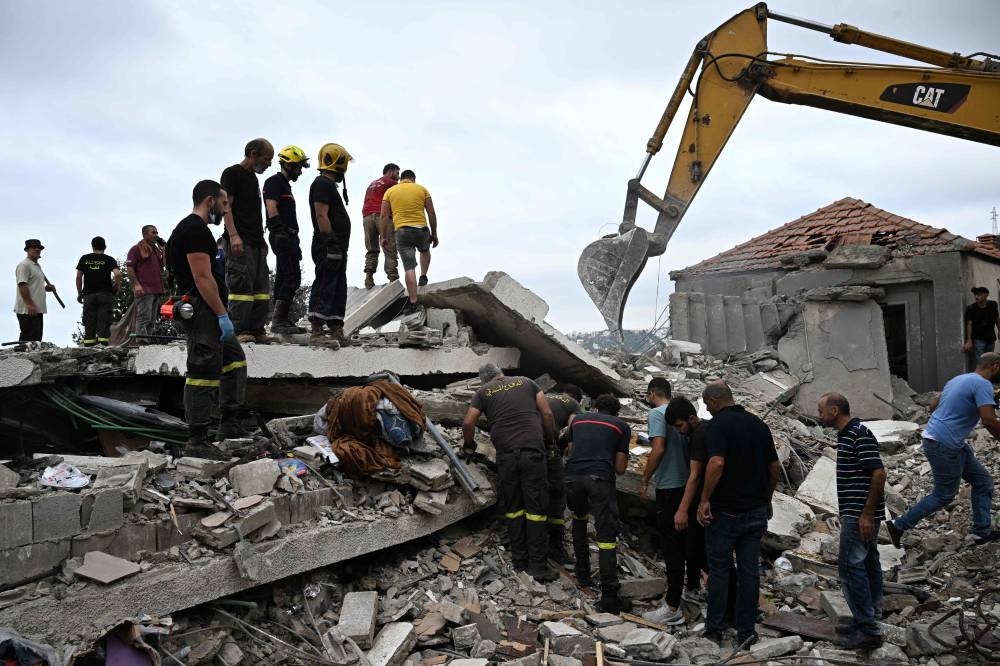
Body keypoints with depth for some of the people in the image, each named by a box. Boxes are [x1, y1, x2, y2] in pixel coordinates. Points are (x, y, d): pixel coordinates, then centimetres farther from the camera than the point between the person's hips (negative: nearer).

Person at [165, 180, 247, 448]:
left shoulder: (192, 228, 20)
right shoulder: (195, 230, -15)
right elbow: (203, 278, -21)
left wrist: (221, 313, 23)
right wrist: (223, 315, -21)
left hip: (205, 310, 11)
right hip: (201, 309, -11)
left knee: (235, 360, 17)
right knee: (204, 372, -8)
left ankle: (228, 424, 20)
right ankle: (197, 439, -3)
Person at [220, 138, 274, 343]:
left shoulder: (253, 178, 24)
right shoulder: (232, 173, -1)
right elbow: (226, 206, -11)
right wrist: (233, 235, -21)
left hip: (257, 242, 9)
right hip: (239, 241, -9)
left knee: (261, 287, 6)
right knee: (241, 285, -12)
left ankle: (257, 330, 9)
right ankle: (239, 331, -10)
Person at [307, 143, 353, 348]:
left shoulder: (330, 184, 23)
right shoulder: (322, 183, -9)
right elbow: (321, 216, -19)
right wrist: (331, 243, -24)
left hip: (337, 248, 11)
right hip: (328, 248, -11)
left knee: (338, 290, 11)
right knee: (324, 288, -10)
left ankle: (336, 331, 16)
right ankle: (316, 333, -9)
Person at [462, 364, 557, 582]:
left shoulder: (483, 392, 15)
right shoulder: (526, 382, 17)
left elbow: (468, 422, 7)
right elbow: (547, 413, 10)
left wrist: (469, 445, 24)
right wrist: (550, 440, 21)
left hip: (505, 455, 1)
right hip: (533, 451, 0)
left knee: (513, 508, 11)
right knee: (536, 507, 2)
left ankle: (519, 560, 16)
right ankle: (537, 565, 1)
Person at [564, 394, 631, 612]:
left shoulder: (578, 420, 24)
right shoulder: (622, 426, 18)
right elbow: (620, 468, 15)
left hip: (572, 477, 3)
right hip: (600, 478, -3)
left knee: (579, 519, 30)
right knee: (606, 536, -1)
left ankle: (582, 572, 33)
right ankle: (609, 597, -7)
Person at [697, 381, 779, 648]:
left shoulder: (718, 424, -13)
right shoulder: (759, 424, 7)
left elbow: (716, 463, -27)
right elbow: (774, 467, 11)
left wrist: (705, 500, -19)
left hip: (725, 510, -5)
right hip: (756, 511, 5)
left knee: (719, 568, 8)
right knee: (749, 570, 10)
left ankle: (715, 628, 13)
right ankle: (746, 632, 14)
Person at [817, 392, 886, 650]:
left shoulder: (859, 434, -15)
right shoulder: (846, 434, 14)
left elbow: (879, 474, -21)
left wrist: (867, 514, -22)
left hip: (860, 514, -10)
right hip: (859, 514, 10)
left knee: (851, 564, -11)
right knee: (867, 564, 13)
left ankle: (867, 630, -8)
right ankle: (870, 620, 21)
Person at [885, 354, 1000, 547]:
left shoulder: (958, 379, 14)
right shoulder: (983, 384, -14)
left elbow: (933, 406, 23)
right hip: (944, 446, -10)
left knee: (983, 482, 15)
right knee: (944, 496, 2)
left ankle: (981, 532, 20)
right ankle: (898, 526, 8)